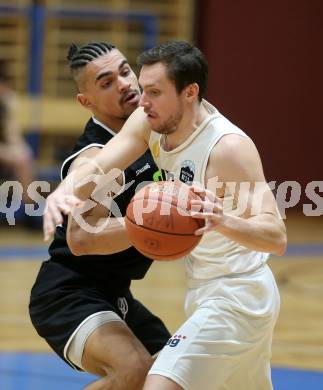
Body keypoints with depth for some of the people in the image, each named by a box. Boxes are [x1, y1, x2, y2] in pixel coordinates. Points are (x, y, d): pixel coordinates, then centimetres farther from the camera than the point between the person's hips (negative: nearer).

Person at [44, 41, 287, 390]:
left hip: (236, 298, -9)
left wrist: (224, 221, -51)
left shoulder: (229, 147, -26)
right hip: (206, 291, 9)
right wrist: (63, 195, -38)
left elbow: (276, 237, -31)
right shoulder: (150, 122, -4)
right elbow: (97, 168, -15)